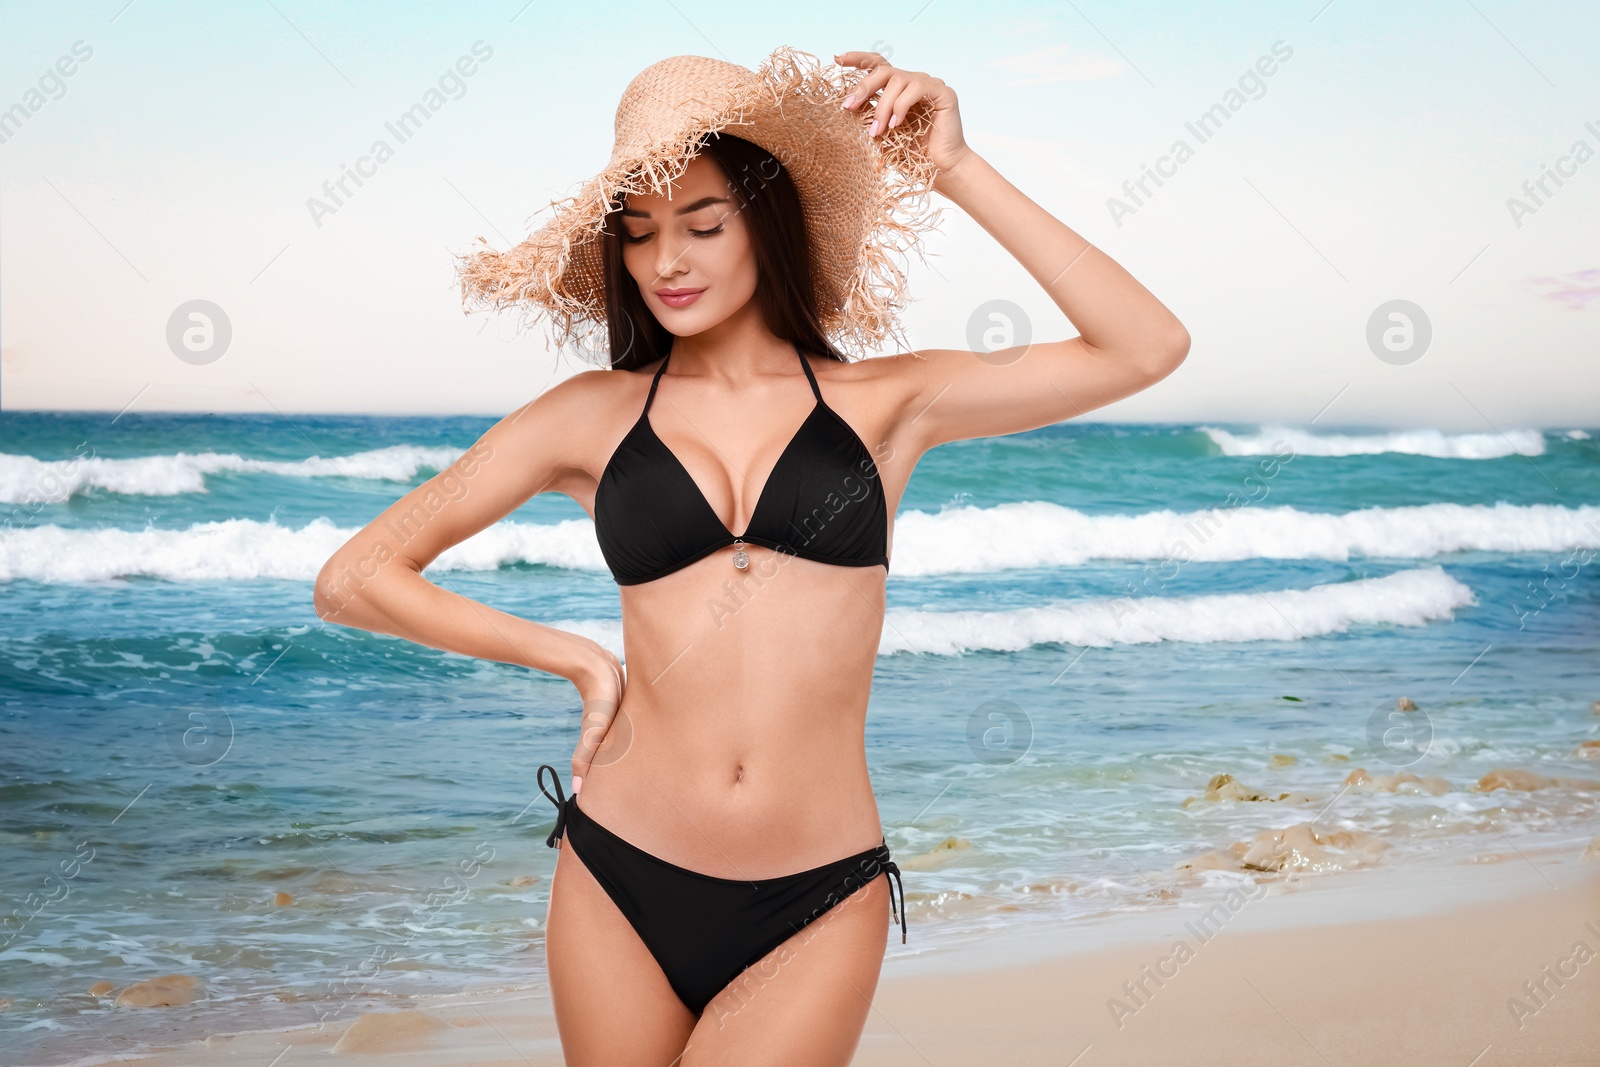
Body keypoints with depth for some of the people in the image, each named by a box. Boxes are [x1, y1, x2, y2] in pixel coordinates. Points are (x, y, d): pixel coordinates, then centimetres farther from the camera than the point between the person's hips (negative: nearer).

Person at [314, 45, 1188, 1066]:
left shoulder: (881, 403, 3)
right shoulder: (595, 415, 4)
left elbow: (1147, 349, -7)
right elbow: (354, 579, 5)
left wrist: (957, 168, -7)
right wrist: (578, 658, 0)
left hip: (816, 911, -1)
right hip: (620, 884, 2)